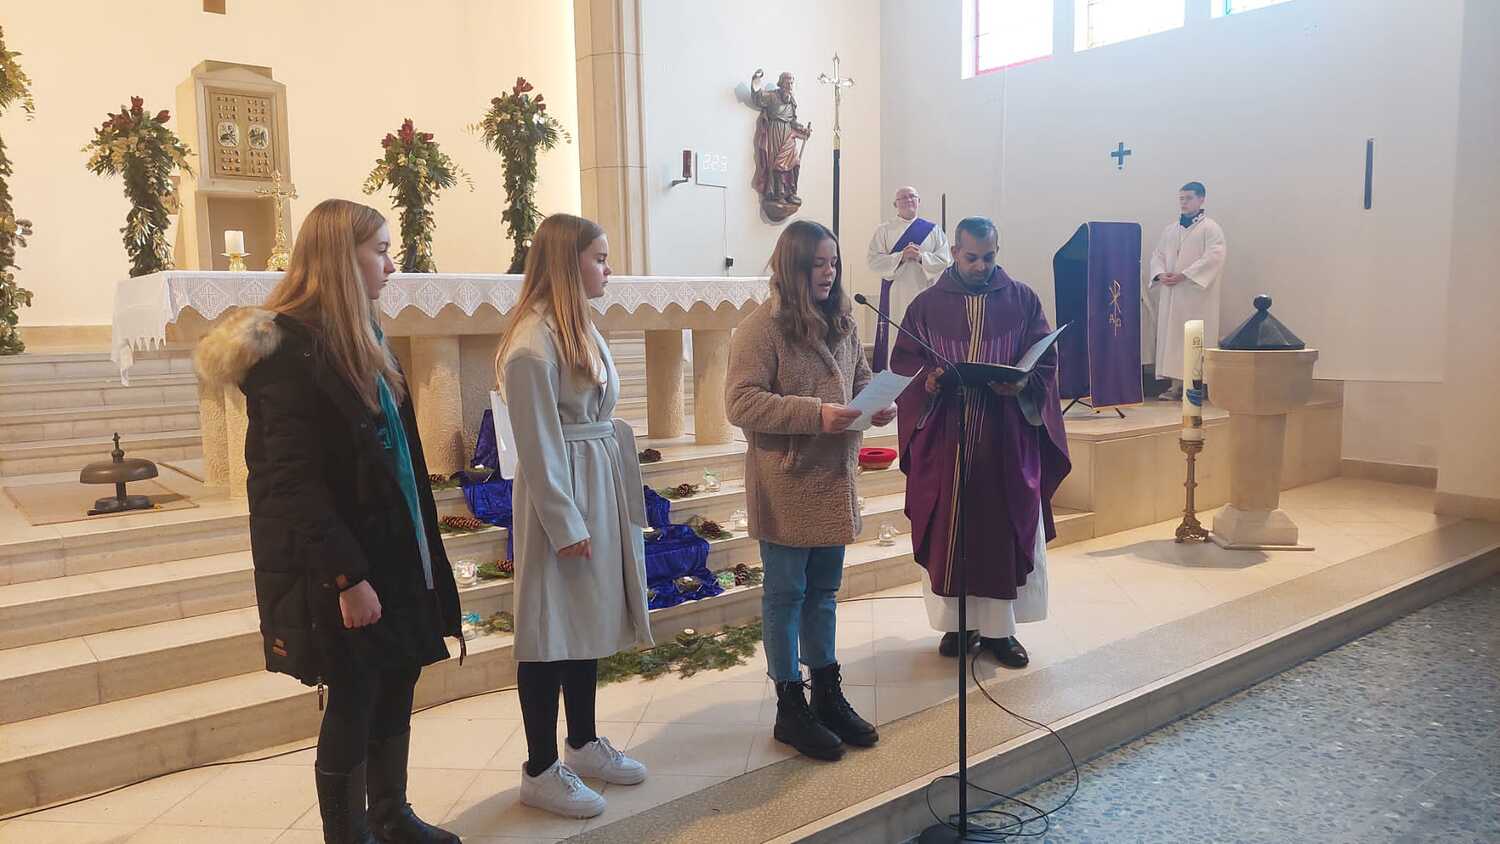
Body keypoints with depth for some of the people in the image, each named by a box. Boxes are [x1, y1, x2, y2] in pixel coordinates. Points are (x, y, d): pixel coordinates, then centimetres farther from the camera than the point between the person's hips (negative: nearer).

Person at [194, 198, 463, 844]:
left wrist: (422, 549, 15)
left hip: (394, 552, 9)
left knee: (396, 687, 16)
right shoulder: (288, 350, -16)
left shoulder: (359, 336, 11)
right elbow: (293, 482, -20)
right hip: (337, 568, -8)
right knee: (352, 703, 4)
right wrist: (347, 578, -22)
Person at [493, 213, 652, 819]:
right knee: (552, 628, 1)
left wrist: (616, 501, 15)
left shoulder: (582, 329, 10)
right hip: (560, 495, -9)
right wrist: (565, 526, -16)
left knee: (591, 618, 17)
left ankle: (582, 744, 32)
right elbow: (538, 445, -17)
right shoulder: (532, 343, -17)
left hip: (602, 489, 9)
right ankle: (540, 770, 15)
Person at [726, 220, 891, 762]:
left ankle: (828, 695, 31)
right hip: (786, 486, -7)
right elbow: (741, 402, -19)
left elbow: (861, 380, 18)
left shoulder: (841, 324, 8)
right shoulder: (761, 329, -13)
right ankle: (790, 707, 19)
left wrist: (881, 404, -5)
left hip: (834, 481, 7)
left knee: (823, 591, 17)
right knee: (786, 594, 6)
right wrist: (815, 414, -26)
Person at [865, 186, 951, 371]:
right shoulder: (883, 230, 8)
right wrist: (901, 257, -14)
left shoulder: (933, 230, 10)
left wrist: (921, 257, -14)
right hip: (895, 297, -1)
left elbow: (945, 261, 1)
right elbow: (873, 261, -3)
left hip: (925, 295, 1)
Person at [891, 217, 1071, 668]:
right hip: (944, 437, 0)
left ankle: (999, 627, 15)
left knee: (1005, 529, 3)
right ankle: (959, 622, 18)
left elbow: (1046, 360, 3)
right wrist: (927, 379, -17)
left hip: (1007, 437, 0)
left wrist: (1023, 383, -17)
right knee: (949, 528, 3)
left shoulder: (1022, 300, 6)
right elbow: (902, 362, 4)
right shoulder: (927, 305, 6)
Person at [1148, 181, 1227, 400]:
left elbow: (1214, 257, -14)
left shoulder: (1210, 228, -2)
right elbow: (1158, 255, 17)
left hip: (1196, 294, -6)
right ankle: (1176, 386, 6)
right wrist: (1160, 274, -5)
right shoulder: (1170, 229, 17)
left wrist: (1183, 275, -20)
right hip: (1171, 294, 6)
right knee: (1172, 335, 3)